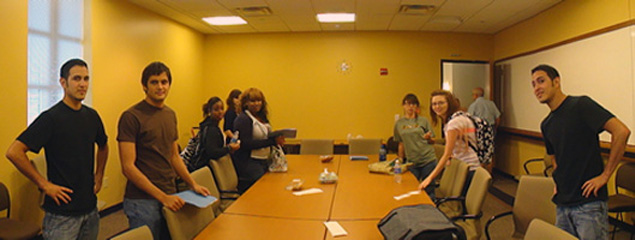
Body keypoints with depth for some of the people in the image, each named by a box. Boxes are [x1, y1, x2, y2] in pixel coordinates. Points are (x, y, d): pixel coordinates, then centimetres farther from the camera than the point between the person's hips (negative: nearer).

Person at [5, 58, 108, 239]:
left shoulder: (91, 115, 7)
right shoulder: (51, 117, -12)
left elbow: (103, 146, 24)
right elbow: (14, 152, -18)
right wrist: (44, 184, -15)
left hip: (90, 207, 6)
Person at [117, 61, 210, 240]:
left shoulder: (170, 115, 10)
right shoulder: (131, 117, -11)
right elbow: (128, 167, -15)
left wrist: (193, 184, 8)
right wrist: (162, 197, -18)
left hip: (170, 196, 6)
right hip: (142, 200, -6)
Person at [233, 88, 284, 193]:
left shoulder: (262, 117, 14)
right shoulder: (243, 119, -9)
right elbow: (246, 144, -19)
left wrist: (277, 140, -4)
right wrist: (273, 141, -22)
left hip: (263, 161, 8)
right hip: (248, 163, -7)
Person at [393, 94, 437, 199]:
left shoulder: (423, 121, 4)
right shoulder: (399, 123, 8)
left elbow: (432, 142, 7)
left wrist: (429, 138, -15)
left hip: (428, 160, -2)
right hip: (411, 162, 2)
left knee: (429, 190, 0)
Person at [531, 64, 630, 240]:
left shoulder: (581, 105, -9)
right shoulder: (546, 125, 12)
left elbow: (621, 131, -18)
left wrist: (605, 175, -15)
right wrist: (558, 180, 10)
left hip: (589, 201, -7)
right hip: (562, 202, 7)